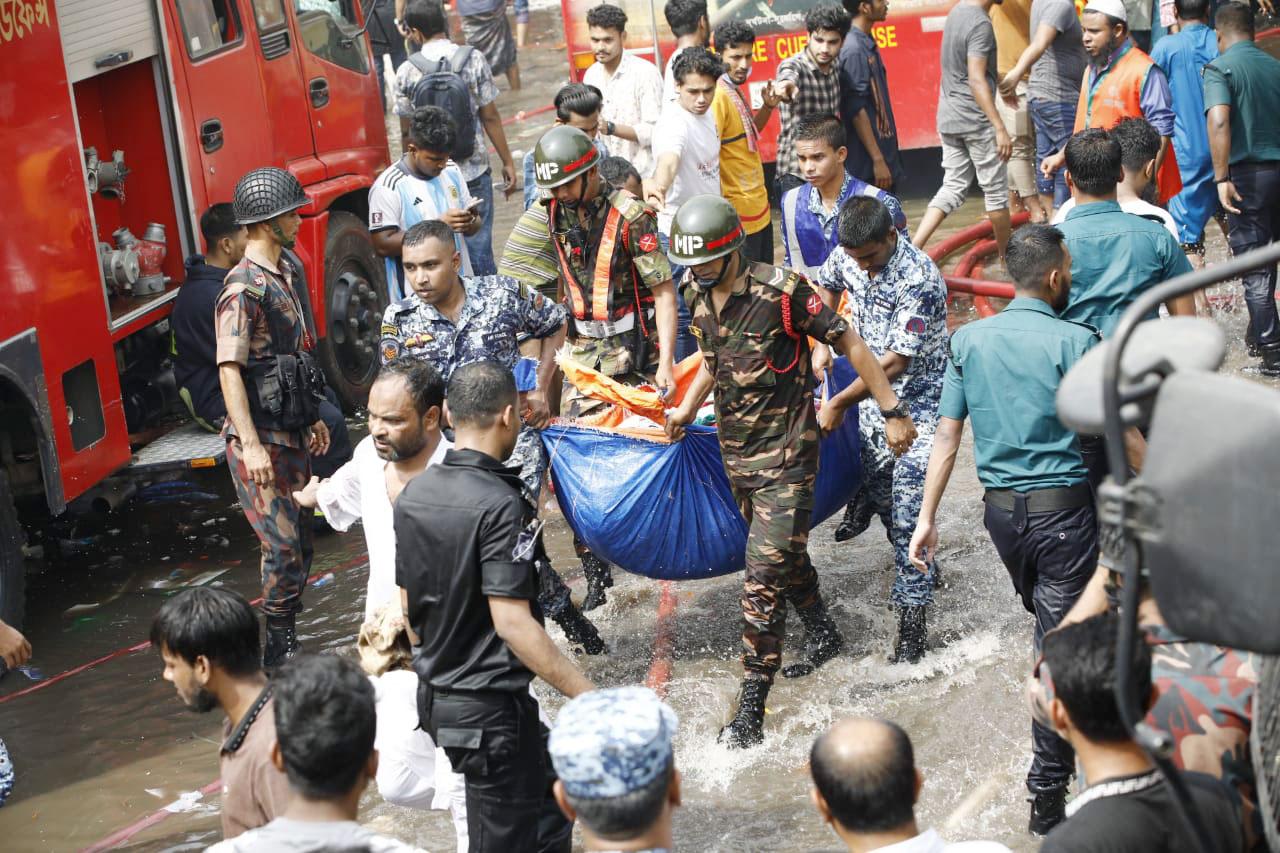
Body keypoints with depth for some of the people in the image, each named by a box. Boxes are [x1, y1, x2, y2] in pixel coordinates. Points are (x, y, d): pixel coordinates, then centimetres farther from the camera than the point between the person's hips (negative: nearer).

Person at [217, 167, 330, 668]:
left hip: (291, 436, 9)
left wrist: (310, 419, 25)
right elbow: (229, 369, -22)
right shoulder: (244, 288, -16)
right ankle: (279, 656, -1)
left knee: (299, 546, 12)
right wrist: (251, 445, -28)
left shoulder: (281, 276, 14)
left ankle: (287, 649, 21)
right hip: (260, 443, -9)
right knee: (283, 548, -10)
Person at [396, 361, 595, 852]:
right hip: (491, 707, -8)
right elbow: (512, 623, -25)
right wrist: (589, 697, -22)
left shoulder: (414, 494, 4)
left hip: (436, 696, 8)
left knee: (550, 793, 23)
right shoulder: (498, 504, -21)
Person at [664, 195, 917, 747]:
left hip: (785, 454, -7)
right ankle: (822, 634, 47)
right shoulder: (697, 296, 3)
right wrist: (686, 408, 10)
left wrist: (893, 412, -11)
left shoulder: (781, 291, -18)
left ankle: (750, 711, -7)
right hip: (735, 452, 7)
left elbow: (850, 344, -12)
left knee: (765, 577, -11)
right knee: (784, 553, 23)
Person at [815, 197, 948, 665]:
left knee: (908, 513, -10)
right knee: (878, 493, 15)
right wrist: (822, 344, 14)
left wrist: (839, 404, -18)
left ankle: (912, 621, -2)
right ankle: (922, 574, 40)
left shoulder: (919, 280, -28)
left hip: (918, 403, -7)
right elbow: (827, 286, 21)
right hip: (874, 397, 7)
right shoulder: (848, 255, -5)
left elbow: (895, 362, -25)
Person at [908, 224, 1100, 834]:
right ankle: (1047, 794, 0)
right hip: (1064, 508, -5)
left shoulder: (968, 340, 1)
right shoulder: (1076, 342, -13)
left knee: (1045, 620, 27)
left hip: (1000, 509, 5)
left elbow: (947, 435, 1)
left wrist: (927, 517, 5)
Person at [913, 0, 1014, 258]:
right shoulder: (980, 24, -19)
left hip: (948, 119, 8)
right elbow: (976, 80, -24)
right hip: (976, 120, -8)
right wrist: (1000, 128, -26)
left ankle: (914, 247, -5)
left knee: (953, 187, 9)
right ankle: (1008, 256, 18)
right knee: (996, 190, 6)